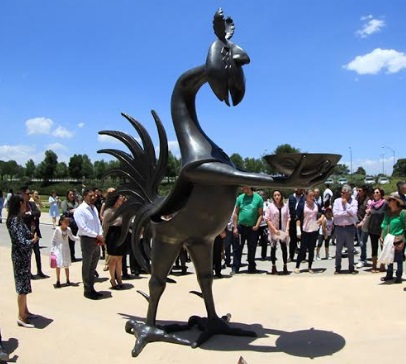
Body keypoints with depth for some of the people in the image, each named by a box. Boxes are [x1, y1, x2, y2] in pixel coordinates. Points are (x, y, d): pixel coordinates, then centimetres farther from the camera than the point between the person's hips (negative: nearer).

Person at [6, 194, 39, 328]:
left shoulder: (18, 219, 9)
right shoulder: (15, 220, -20)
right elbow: (22, 242, -26)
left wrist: (32, 236, -6)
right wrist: (34, 240, -11)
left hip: (23, 256, 9)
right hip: (21, 256, -9)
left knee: (24, 285, 18)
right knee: (22, 287, -1)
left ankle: (25, 311, 31)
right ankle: (21, 317, 9)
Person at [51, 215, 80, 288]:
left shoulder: (68, 229, -2)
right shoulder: (57, 229, -12)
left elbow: (72, 237, 13)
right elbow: (53, 240, -6)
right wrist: (52, 250, -7)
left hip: (66, 249, 3)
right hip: (58, 249, -3)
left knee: (66, 265, 9)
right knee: (58, 265, -5)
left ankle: (68, 280, 19)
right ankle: (58, 281, 8)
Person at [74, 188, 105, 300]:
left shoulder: (94, 208, 11)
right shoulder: (80, 210, -13)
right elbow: (83, 228, -19)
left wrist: (100, 235, -3)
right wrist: (97, 235, -16)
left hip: (96, 240, 8)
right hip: (87, 240, -7)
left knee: (93, 266, 16)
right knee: (87, 266, 4)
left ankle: (91, 288, 28)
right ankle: (87, 290, 16)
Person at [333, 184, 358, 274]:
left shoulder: (354, 201, 0)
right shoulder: (337, 201, 1)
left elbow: (354, 213, -16)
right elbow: (335, 213, -10)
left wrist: (346, 203, -10)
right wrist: (347, 213, -11)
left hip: (350, 227, 0)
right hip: (339, 228, 0)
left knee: (351, 249, 9)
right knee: (338, 249, 7)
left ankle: (351, 268, 20)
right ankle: (337, 268, 16)